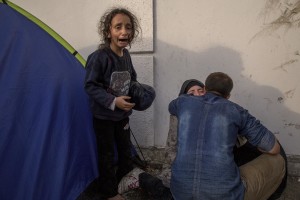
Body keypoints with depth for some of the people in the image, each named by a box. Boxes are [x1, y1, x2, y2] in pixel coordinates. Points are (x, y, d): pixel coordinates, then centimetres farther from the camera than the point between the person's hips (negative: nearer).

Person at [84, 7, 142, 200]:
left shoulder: (126, 55, -3)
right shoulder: (99, 57, -23)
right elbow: (90, 86, -20)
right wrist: (113, 101, -27)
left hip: (122, 114, 6)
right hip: (104, 115, -6)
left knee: (126, 150, 20)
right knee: (107, 155, 9)